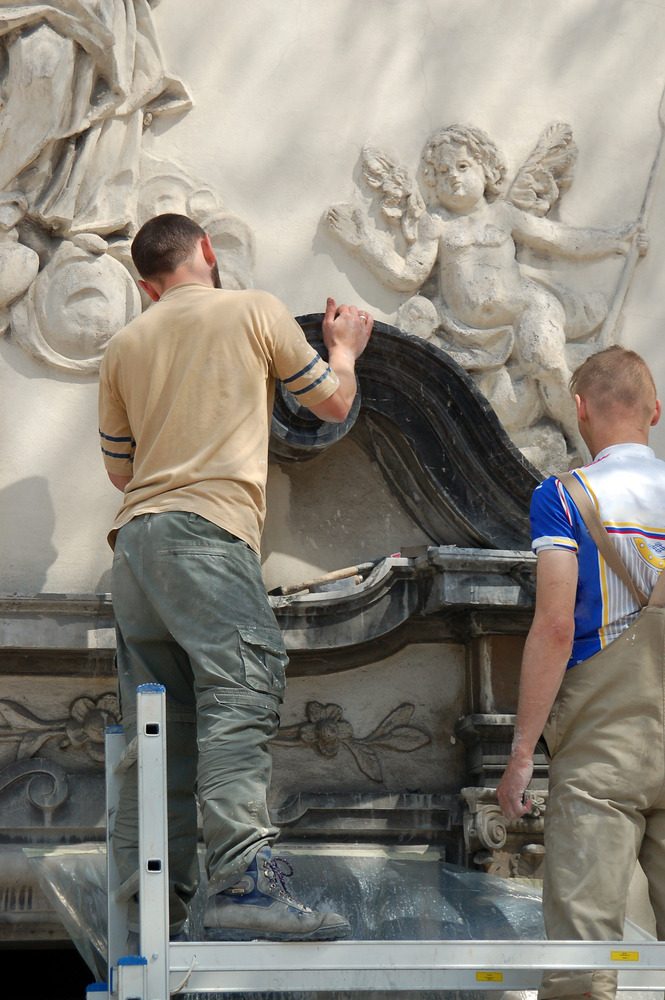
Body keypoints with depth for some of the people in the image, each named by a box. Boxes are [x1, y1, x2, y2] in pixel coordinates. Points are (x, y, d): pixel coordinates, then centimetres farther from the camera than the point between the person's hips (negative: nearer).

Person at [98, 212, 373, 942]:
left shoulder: (126, 346, 20)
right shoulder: (255, 312, 7)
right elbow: (333, 402, 16)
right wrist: (344, 349, 37)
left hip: (134, 539, 6)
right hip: (208, 531, -6)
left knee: (157, 727, 7)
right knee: (239, 701, -16)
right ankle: (243, 883, -30)